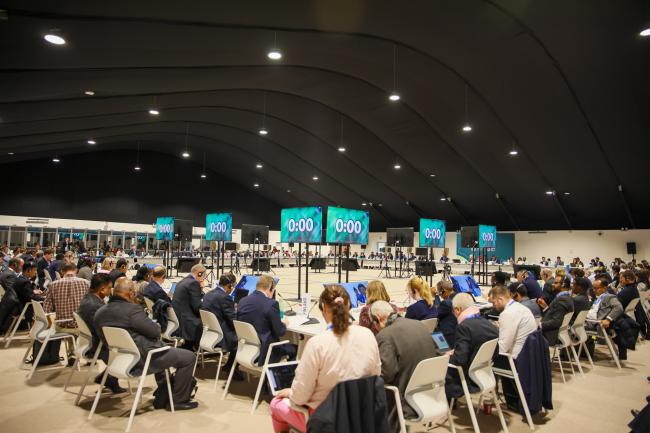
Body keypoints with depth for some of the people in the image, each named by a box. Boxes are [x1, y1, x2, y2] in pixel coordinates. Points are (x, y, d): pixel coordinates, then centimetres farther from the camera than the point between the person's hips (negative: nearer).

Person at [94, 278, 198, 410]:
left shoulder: (99, 313, 2)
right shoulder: (132, 309, -24)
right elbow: (155, 331, -18)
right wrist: (157, 325, 5)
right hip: (143, 358, -10)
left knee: (162, 351, 35)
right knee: (188, 357, 1)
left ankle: (162, 397, 36)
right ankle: (178, 400, 12)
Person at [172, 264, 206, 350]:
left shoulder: (182, 281, 14)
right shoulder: (194, 283, -15)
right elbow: (197, 307, -17)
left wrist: (200, 290, 10)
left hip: (177, 319, 10)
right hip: (185, 322, -10)